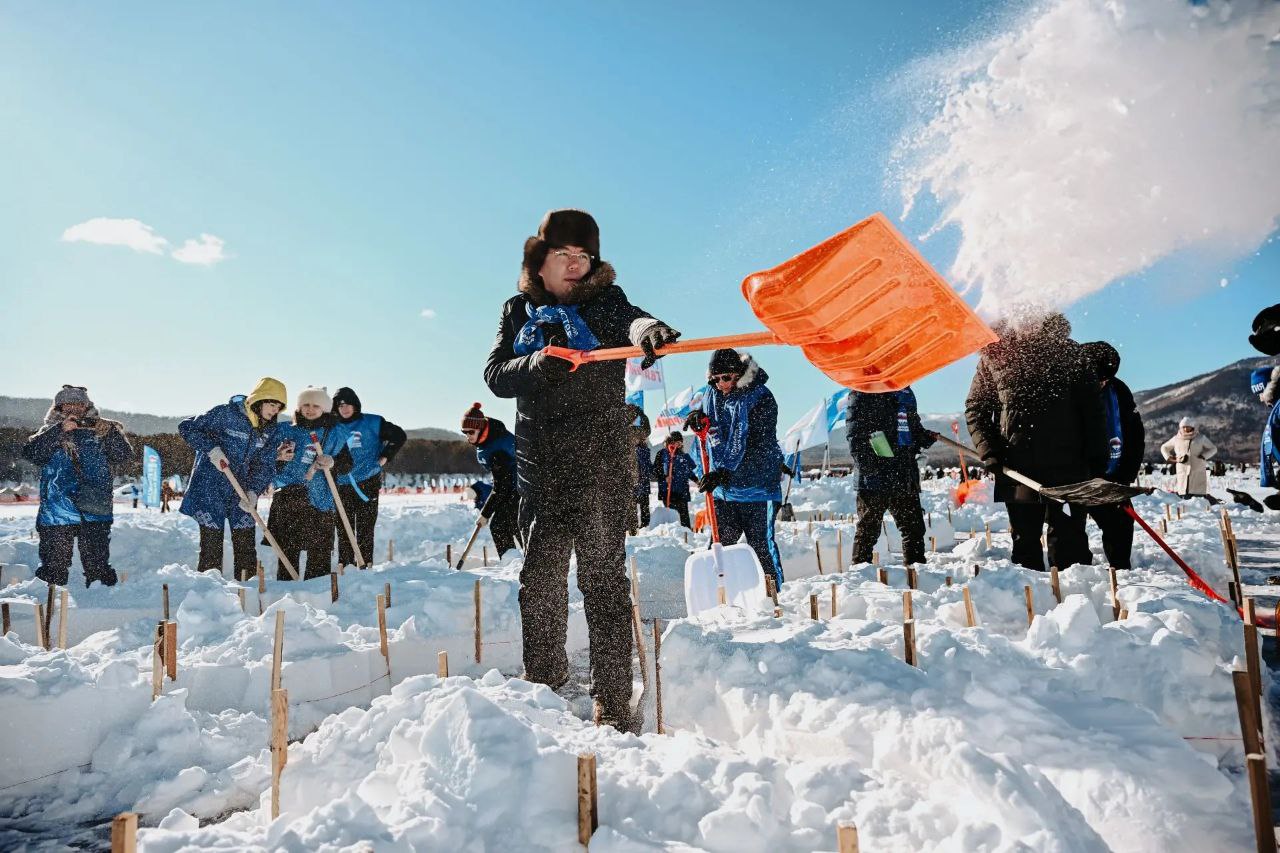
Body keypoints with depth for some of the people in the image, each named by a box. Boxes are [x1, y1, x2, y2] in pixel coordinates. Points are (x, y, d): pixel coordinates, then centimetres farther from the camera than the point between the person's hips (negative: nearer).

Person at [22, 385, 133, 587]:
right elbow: (30, 453, -8)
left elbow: (124, 456, 1)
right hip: (56, 514, 0)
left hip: (95, 512, 0)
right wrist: (61, 430, -17)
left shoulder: (98, 432, 12)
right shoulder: (49, 433, 12)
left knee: (98, 567, 1)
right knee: (54, 569, 2)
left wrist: (111, 432, -16)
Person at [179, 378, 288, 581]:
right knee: (211, 543, -1)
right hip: (210, 488, -4)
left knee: (245, 545, 5)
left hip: (242, 492, 4)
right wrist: (211, 448, -19)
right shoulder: (225, 414, -11)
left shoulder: (272, 430, 2)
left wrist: (253, 491, -14)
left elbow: (265, 465, 1)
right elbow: (187, 427, -6)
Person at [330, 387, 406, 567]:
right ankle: (344, 564, 13)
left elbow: (399, 435, 5)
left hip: (367, 484, -2)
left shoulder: (372, 422, 2)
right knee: (343, 529, 5)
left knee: (365, 529, -1)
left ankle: (365, 564, 4)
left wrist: (385, 457, -1)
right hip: (341, 486, 2)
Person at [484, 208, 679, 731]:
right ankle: (543, 683, 31)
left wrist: (650, 332, -45)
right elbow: (495, 375, 0)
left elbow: (632, 321, -21)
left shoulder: (605, 301, 2)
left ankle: (613, 703, 5)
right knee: (540, 575, 12)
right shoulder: (519, 311, 12)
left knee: (604, 578, -3)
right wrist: (537, 364, -21)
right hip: (539, 466, 4)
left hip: (602, 462, -3)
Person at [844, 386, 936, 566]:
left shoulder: (905, 392, 18)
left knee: (914, 525, 11)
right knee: (869, 526, 0)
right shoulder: (863, 393, -4)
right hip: (876, 475, -7)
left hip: (906, 475, 7)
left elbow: (915, 427, 30)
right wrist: (868, 467, -19)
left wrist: (925, 437, 8)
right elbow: (855, 436, -10)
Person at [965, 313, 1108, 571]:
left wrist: (1097, 461, 1)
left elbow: (1092, 411, 7)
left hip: (1068, 470, 0)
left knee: (1069, 544, 2)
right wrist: (990, 454, -5)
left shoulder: (1070, 352, 7)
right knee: (1025, 543, 8)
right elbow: (975, 409, 7)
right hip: (1017, 470, 1)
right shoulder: (994, 354, 6)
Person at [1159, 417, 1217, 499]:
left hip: (1198, 472, -1)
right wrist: (1169, 458, 6)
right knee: (1185, 498, -4)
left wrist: (1203, 456, -3)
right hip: (1183, 472, 1)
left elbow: (1213, 449, 14)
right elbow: (1164, 448, 23)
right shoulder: (1176, 438, 10)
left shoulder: (1201, 437, 6)